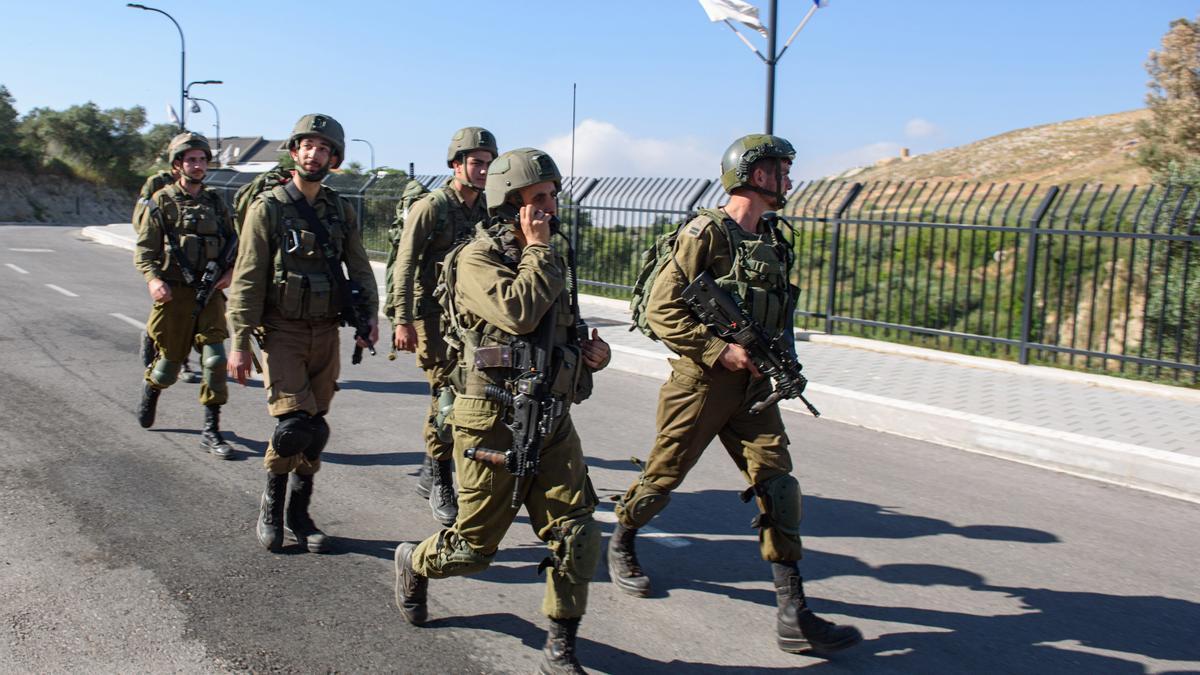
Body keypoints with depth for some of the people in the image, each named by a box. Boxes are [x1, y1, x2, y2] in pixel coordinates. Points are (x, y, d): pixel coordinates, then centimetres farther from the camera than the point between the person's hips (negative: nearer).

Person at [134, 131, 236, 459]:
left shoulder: (215, 201, 11)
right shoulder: (161, 202, 0)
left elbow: (233, 243, 18)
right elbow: (143, 251, -2)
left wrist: (230, 272, -1)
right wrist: (153, 280, -19)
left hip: (209, 294, 3)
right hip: (174, 295, -2)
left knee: (215, 360, -9)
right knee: (169, 363, 7)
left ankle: (211, 431, 0)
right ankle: (150, 388, 44)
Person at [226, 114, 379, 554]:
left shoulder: (340, 211, 9)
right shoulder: (269, 207, -4)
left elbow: (359, 268, 9)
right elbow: (247, 279, -7)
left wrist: (368, 318, -8)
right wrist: (240, 342, -11)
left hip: (326, 333, 4)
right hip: (282, 332, -4)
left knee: (315, 429, 9)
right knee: (294, 425, -14)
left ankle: (298, 515, 23)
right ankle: (271, 504, 11)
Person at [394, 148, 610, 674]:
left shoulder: (547, 261, 14)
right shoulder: (477, 259, -10)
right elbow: (518, 312, -28)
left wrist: (590, 351, 6)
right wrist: (537, 249, -16)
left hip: (552, 421, 7)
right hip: (494, 423, -6)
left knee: (578, 536, -2)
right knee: (475, 546, 7)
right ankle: (414, 563, 40)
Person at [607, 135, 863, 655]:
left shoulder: (773, 241, 12)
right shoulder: (707, 233, -12)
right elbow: (661, 308, -16)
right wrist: (719, 350, -20)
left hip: (753, 387, 6)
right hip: (701, 382, -6)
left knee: (777, 483, -3)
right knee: (663, 477, 9)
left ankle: (793, 615, 0)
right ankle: (621, 544, 40)